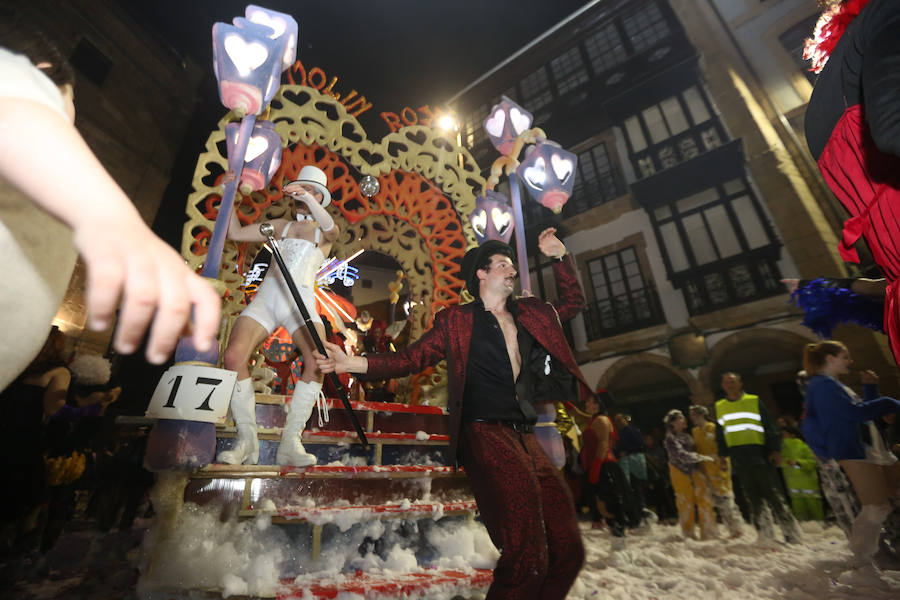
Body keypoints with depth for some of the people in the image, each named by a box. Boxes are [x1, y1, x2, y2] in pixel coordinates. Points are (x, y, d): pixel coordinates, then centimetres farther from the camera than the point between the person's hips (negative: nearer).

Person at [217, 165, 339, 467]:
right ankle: (247, 439, -9)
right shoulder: (280, 226, 26)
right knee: (233, 356, -21)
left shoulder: (323, 231, 16)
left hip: (301, 298, -3)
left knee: (318, 360, -28)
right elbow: (236, 233, 27)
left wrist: (307, 198, -23)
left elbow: (332, 228, -10)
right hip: (267, 293, 3)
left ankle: (290, 442, -18)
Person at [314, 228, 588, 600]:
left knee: (568, 551, 4)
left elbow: (572, 302, 32)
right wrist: (353, 363, -12)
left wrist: (559, 257, 21)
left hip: (527, 439, 6)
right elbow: (410, 358, 2)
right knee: (527, 557, -18)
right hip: (485, 433, -6)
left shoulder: (531, 313, 18)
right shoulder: (456, 321, 5)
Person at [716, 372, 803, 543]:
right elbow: (720, 433, 16)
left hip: (760, 456, -3)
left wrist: (776, 450, -6)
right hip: (739, 459, 3)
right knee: (752, 499, 7)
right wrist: (722, 453, 11)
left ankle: (792, 536, 9)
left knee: (774, 496, -1)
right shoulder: (719, 407, 11)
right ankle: (765, 535, 16)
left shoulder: (754, 401, 3)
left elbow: (770, 427, 2)